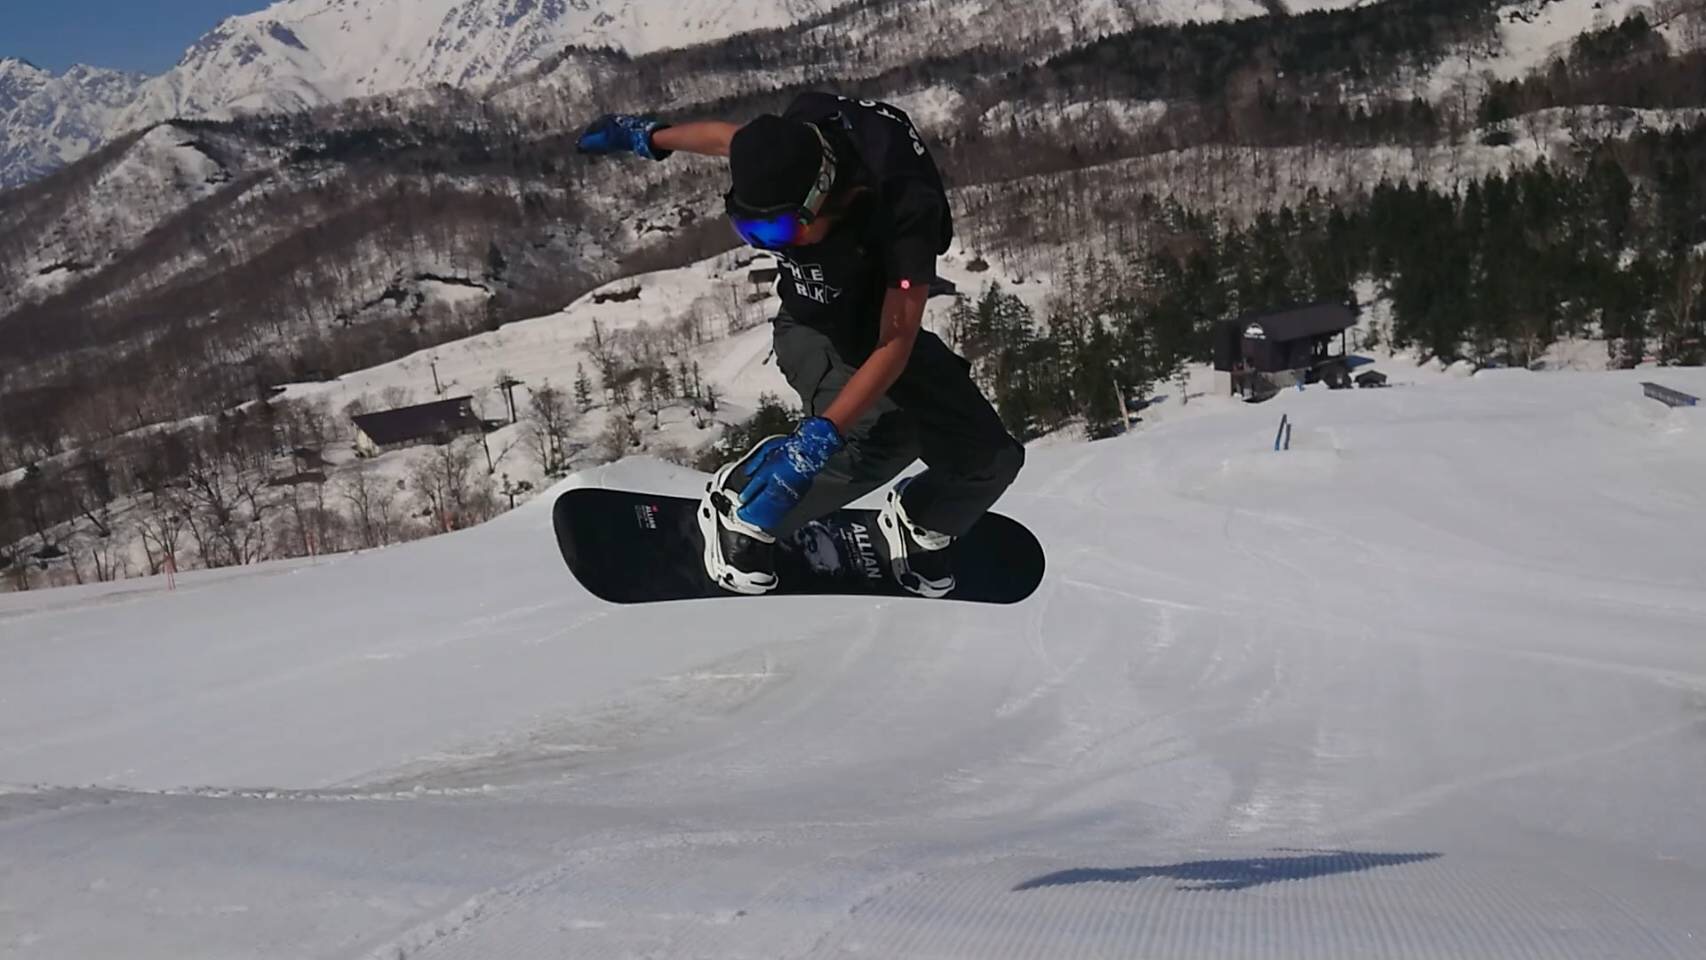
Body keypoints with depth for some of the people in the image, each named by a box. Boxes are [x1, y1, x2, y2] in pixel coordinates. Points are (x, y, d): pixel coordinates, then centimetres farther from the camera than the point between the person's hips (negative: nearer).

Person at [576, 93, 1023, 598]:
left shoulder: (907, 211, -38)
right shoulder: (787, 153, -29)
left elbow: (896, 345, -39)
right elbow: (726, 137, -3)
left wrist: (820, 436, -49)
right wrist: (650, 136, 16)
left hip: (889, 327, 1)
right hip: (813, 330, -1)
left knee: (992, 459, -8)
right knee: (882, 435, -29)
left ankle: (919, 525, 23)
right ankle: (740, 508, -10)